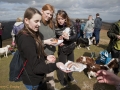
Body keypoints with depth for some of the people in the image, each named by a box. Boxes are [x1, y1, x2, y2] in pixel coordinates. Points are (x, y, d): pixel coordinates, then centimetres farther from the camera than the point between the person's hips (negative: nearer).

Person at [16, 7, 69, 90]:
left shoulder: (32, 34, 4)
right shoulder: (25, 39, -27)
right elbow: (35, 67, -29)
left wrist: (46, 57, 2)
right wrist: (56, 66, -39)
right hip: (33, 80, -9)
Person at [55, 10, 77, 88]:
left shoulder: (70, 25, -11)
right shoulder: (55, 27, -16)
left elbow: (75, 36, -13)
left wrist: (68, 38, -31)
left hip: (71, 48, 3)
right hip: (62, 50, -3)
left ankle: (69, 77, 49)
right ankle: (62, 80, 38)